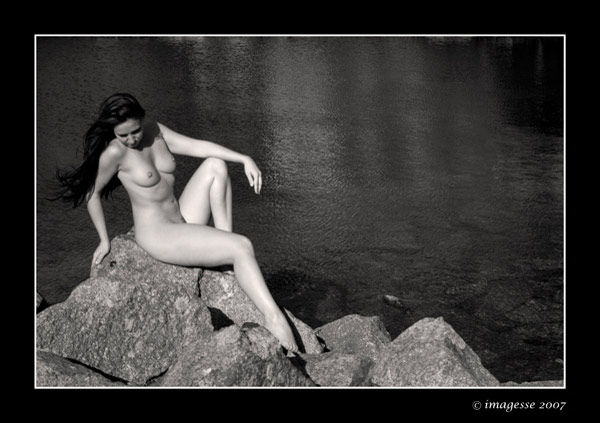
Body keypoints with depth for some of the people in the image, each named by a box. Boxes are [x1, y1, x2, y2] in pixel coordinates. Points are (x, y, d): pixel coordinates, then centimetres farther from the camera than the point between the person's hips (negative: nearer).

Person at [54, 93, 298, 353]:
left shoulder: (154, 131, 4)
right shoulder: (114, 152, -15)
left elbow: (196, 146, -1)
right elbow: (92, 194, -3)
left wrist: (244, 159, -12)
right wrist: (105, 241, 4)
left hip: (182, 223, 8)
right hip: (158, 236, -8)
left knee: (215, 165, -5)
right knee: (242, 247, -21)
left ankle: (224, 239, -6)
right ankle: (272, 316, -19)